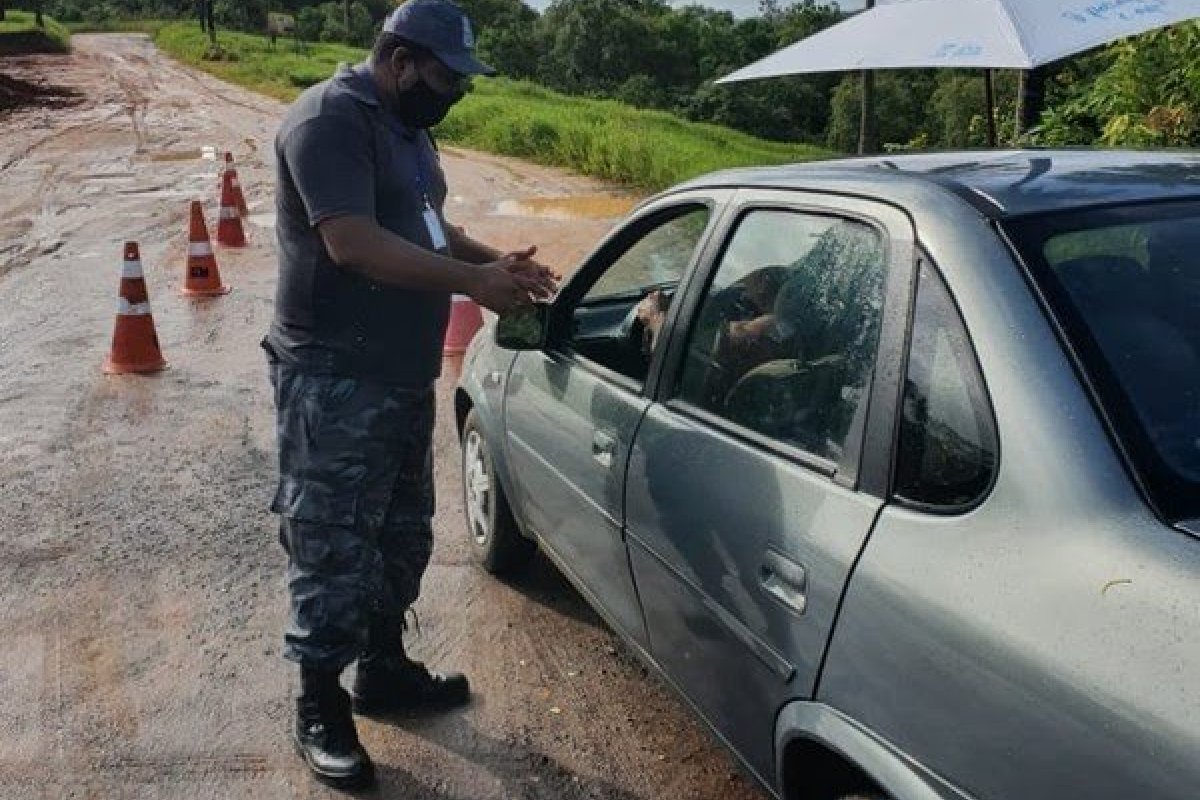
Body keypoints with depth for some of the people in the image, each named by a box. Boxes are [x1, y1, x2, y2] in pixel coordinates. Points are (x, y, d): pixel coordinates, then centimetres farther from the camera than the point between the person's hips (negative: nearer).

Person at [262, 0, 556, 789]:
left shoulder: (406, 126, 15)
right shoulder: (331, 119, -16)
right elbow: (355, 245, -26)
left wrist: (495, 259, 6)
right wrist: (473, 281, -22)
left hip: (404, 376, 10)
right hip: (335, 383, -10)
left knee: (403, 536, 18)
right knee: (336, 550, 0)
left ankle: (384, 669, 36)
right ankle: (320, 709, 17)